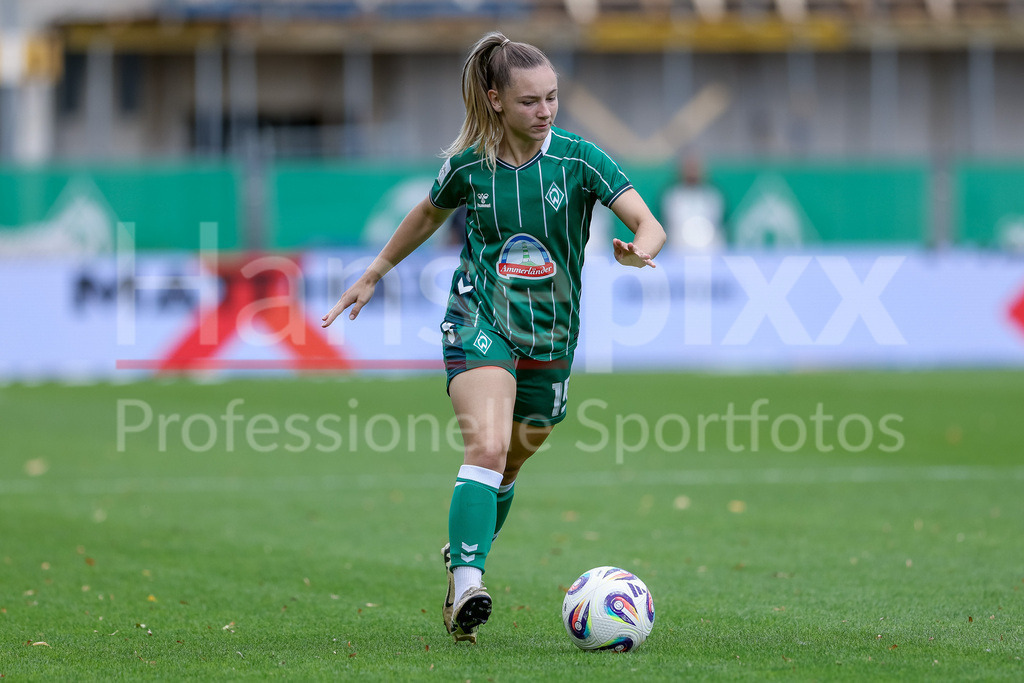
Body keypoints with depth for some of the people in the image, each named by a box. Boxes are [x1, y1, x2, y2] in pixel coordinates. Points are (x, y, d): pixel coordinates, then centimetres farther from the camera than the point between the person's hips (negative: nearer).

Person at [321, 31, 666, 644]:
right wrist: (374, 275, 22)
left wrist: (639, 249, -41)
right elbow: (429, 214, 16)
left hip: (550, 336, 2)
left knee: (508, 467, 15)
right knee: (487, 446, -24)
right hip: (479, 322, -2)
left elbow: (650, 225, -17)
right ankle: (467, 588, -32)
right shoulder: (469, 164, -6)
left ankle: (461, 557, 40)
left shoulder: (577, 158, -10)